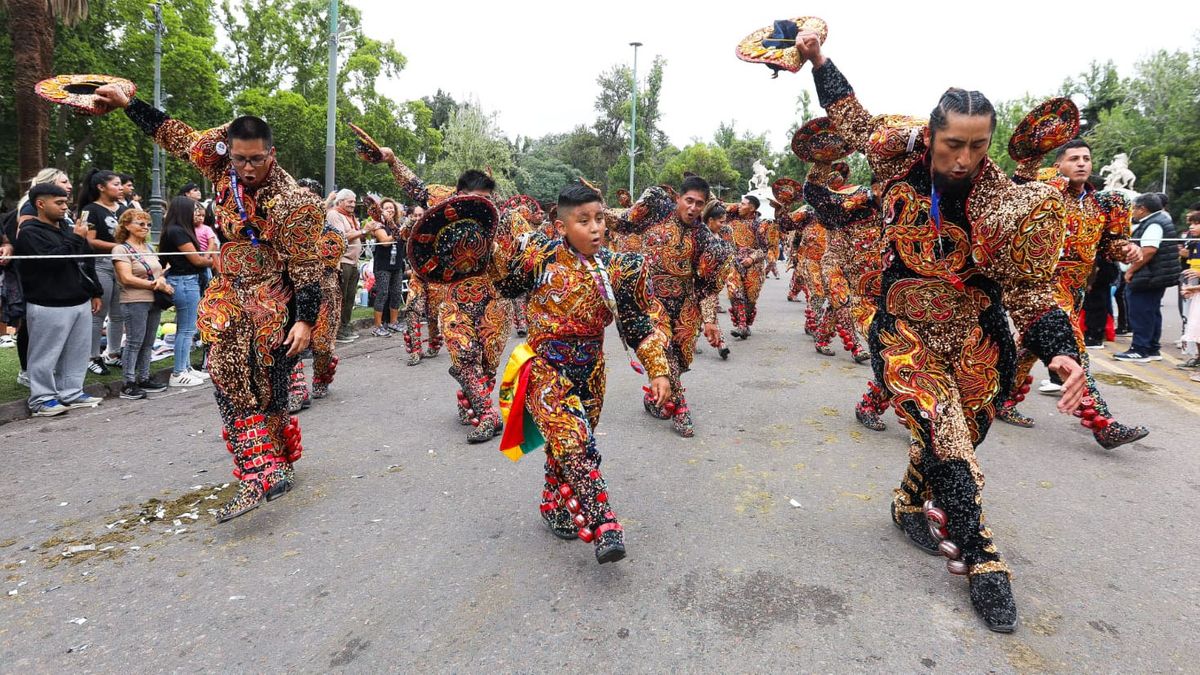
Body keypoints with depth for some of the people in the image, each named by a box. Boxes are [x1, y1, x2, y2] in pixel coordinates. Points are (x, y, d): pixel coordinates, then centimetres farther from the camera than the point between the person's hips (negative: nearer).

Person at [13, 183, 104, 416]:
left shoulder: (67, 229, 18)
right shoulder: (29, 233, -7)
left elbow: (86, 263, 22)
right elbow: (51, 260, -22)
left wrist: (94, 292, 18)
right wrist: (76, 239, -13)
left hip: (80, 302, 8)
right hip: (49, 306, -7)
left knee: (77, 353, 11)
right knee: (46, 355, 0)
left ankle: (72, 393, 21)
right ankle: (41, 399, 9)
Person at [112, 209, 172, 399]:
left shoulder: (148, 247, 15)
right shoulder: (121, 249, -6)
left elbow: (158, 271, 15)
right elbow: (127, 278, -15)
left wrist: (161, 280, -9)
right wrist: (155, 285, -15)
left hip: (154, 301, 7)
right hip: (135, 302, -7)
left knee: (148, 342, 11)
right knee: (134, 342, -5)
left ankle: (144, 378, 20)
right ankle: (128, 384, 1)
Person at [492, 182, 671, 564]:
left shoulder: (619, 270, -5)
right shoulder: (539, 255, -9)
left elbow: (647, 321, 1)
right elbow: (496, 274, 8)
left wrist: (658, 370, -4)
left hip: (589, 373, 3)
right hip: (545, 368, -3)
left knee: (567, 447, 16)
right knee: (576, 443, -19)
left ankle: (555, 509, 41)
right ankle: (603, 528, -11)